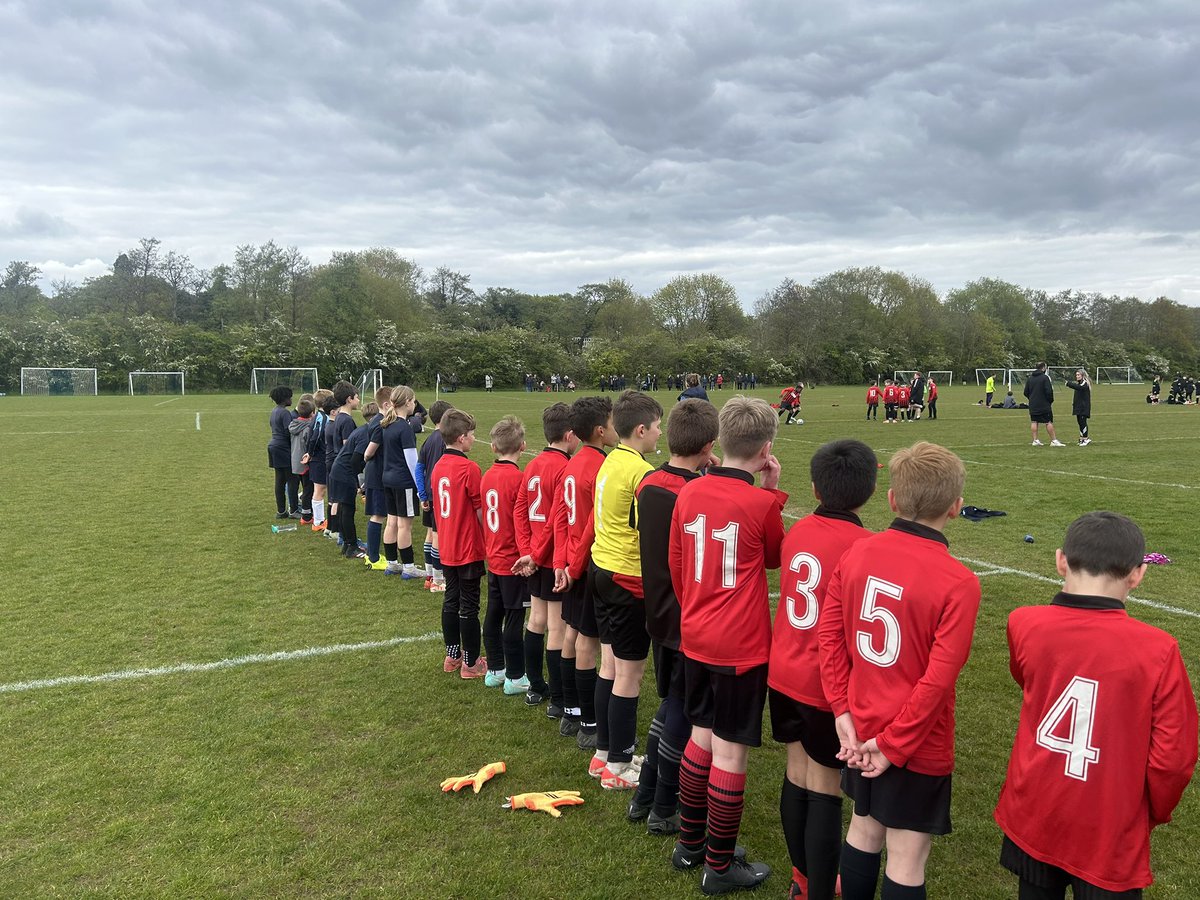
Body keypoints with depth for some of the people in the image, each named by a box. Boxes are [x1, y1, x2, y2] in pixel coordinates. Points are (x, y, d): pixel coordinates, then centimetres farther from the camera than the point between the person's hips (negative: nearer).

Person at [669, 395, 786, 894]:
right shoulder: (761, 504, -17)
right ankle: (720, 867, 22)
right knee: (730, 752, 7)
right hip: (742, 647, -6)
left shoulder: (688, 493, -2)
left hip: (694, 640, 6)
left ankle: (689, 844, 35)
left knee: (702, 736, 21)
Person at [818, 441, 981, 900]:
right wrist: (894, 745, -13)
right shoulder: (958, 582, -20)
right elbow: (938, 679, -21)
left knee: (863, 831, 23)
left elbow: (829, 632, -3)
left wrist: (843, 709, 1)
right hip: (918, 742, -5)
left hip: (862, 727, 5)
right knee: (907, 860, 10)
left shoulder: (858, 553, -7)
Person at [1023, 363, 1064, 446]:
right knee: (1049, 422, -1)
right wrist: (1051, 401, -1)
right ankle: (1054, 440, 0)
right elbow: (1049, 391, -16)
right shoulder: (1045, 377, -11)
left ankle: (1035, 440, 5)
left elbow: (1025, 392, 11)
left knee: (1034, 422, 6)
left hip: (1033, 405, 6)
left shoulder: (1030, 378, 8)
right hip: (1044, 405, -6)